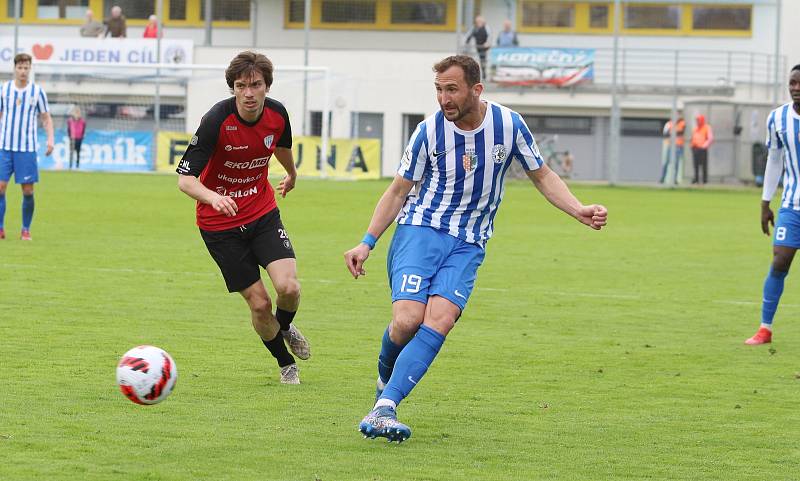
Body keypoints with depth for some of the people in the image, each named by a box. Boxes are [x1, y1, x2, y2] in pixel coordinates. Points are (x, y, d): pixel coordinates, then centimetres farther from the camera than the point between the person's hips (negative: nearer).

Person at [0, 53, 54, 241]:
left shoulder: (37, 91, 2)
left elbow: (46, 118, 9)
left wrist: (50, 138, -4)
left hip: (27, 148, -1)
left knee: (28, 191, -2)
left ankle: (26, 230, 9)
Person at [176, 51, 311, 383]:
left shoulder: (277, 114, -9)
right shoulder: (217, 121, -24)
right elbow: (185, 178, -26)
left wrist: (292, 174, 37)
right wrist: (213, 197, -46)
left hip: (263, 212, 3)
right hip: (220, 222, -3)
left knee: (288, 287, -15)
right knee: (259, 303, -4)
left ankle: (285, 327, 21)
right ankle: (285, 362, 24)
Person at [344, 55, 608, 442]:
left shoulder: (509, 124, -3)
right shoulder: (430, 131, -5)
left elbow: (542, 175, 12)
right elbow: (398, 191, 7)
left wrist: (579, 211, -2)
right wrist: (367, 243, 0)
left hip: (468, 246, 1)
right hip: (420, 231, -1)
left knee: (440, 319, -24)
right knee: (408, 320, -20)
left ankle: (384, 408, -29)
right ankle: (385, 380, 14)